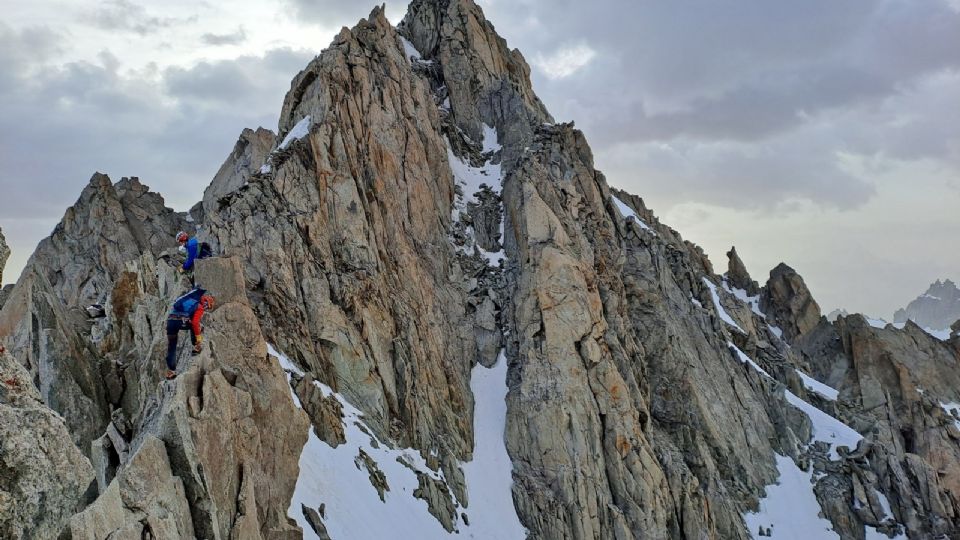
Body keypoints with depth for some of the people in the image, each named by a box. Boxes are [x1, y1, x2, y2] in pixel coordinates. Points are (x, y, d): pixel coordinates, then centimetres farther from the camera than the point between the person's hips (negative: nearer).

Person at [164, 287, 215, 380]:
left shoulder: (190, 300, 31)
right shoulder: (200, 307, 8)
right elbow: (195, 323, -5)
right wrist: (198, 337, 2)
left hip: (170, 320, 6)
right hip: (181, 321, -6)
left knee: (171, 347, 14)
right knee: (199, 327, 22)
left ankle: (170, 371, 14)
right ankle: (197, 347, 16)